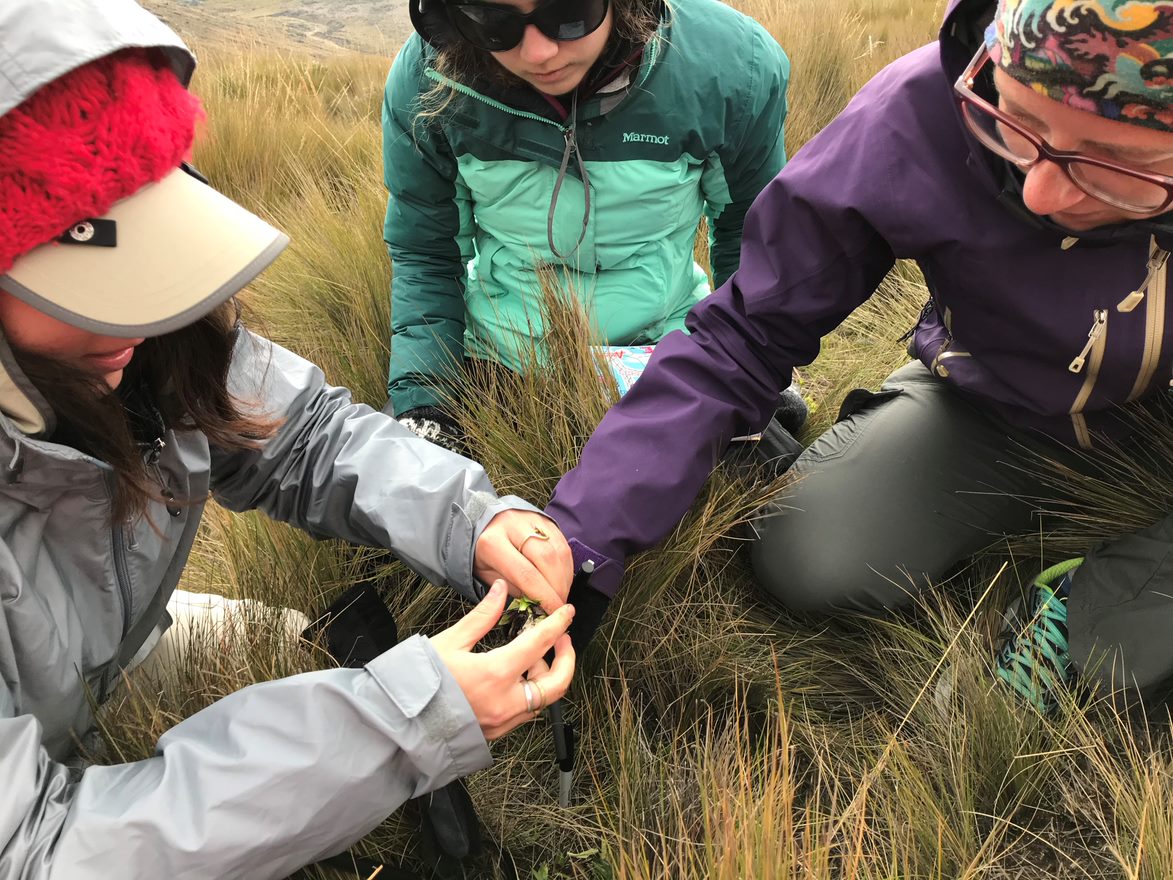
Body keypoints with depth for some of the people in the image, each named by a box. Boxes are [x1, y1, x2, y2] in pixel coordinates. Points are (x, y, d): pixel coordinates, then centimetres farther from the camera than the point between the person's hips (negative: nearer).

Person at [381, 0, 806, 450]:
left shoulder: (730, 65, -20)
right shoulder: (425, 81, -18)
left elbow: (749, 235, -3)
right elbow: (423, 252, -4)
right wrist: (421, 400, -11)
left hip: (668, 342, 0)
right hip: (497, 357, 1)